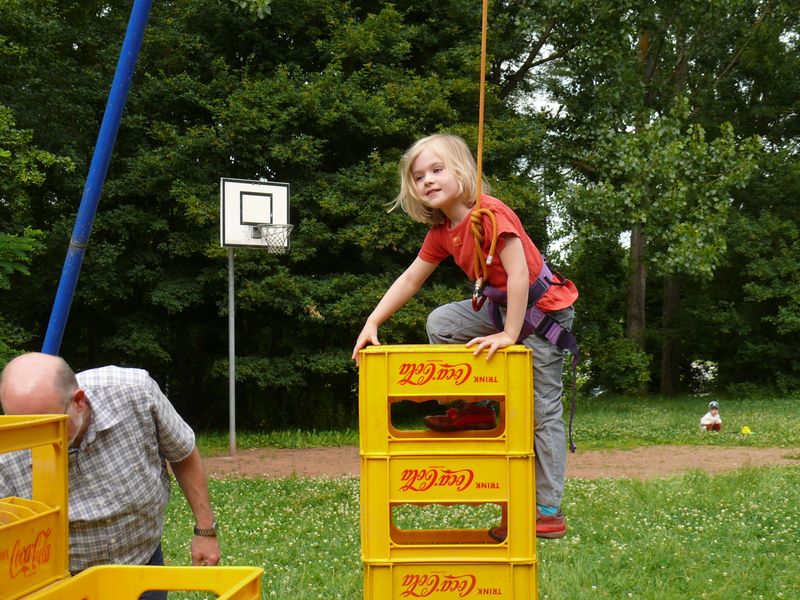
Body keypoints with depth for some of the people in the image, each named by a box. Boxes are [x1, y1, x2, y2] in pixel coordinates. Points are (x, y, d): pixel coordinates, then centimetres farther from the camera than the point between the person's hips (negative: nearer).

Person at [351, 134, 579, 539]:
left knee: (540, 411, -5)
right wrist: (372, 323, 0)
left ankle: (548, 512, 0)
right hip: (502, 306, 8)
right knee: (441, 323, -5)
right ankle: (475, 409, 7)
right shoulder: (441, 231, 4)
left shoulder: (489, 213, -24)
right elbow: (410, 279, 8)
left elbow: (518, 271, -29)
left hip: (544, 308, -8)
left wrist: (509, 334, -28)